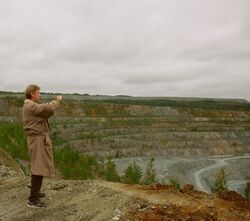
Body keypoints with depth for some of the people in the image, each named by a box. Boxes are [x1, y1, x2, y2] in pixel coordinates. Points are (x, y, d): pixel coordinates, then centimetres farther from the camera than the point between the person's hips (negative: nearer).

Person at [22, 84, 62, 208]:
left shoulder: (32, 105, 18)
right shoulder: (30, 106, -16)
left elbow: (46, 113, 17)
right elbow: (48, 109, -26)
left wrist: (54, 102, 8)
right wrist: (57, 100, -9)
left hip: (40, 138, 11)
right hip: (37, 139, -11)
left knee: (40, 166, 19)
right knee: (38, 168, -11)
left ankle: (35, 192, 32)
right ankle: (33, 200, -8)